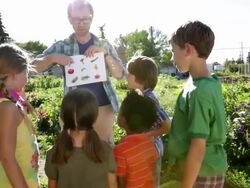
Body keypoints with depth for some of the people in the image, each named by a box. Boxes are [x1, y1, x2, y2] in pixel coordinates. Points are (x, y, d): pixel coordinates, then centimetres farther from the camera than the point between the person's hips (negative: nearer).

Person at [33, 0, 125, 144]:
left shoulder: (104, 45, 4)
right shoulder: (61, 47, 2)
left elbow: (120, 74, -3)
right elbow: (34, 67, -3)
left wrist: (105, 53, -18)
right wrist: (53, 58, -21)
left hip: (103, 109, 1)